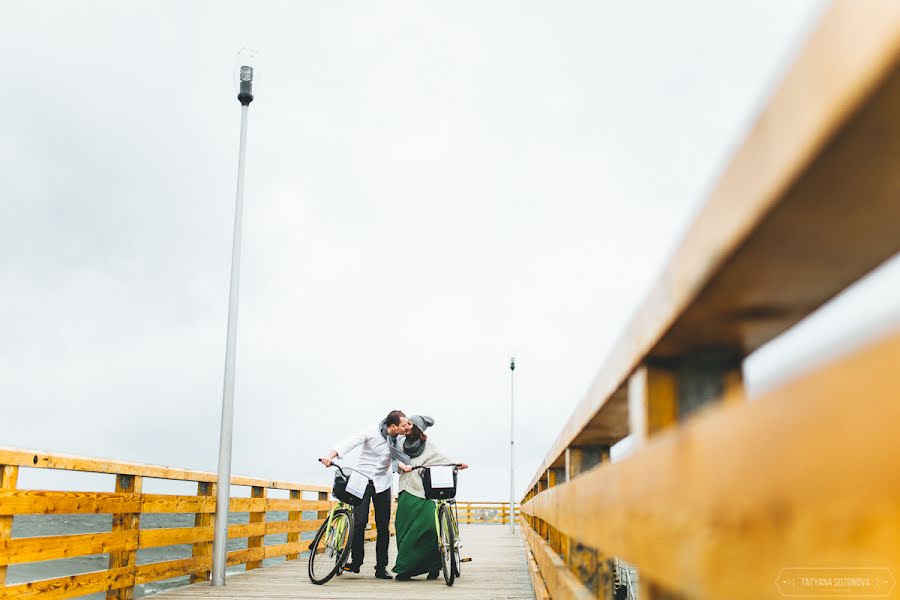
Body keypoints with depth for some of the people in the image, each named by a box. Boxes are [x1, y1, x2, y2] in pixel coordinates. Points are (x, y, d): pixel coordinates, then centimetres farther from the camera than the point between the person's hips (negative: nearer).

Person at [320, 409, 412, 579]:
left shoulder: (400, 439, 0)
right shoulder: (372, 432, -13)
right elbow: (350, 443, -22)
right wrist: (330, 456, -35)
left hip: (382, 484, 4)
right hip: (363, 480, -3)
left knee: (383, 526, 2)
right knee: (360, 522, -13)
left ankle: (381, 567, 10)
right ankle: (356, 562, 2)